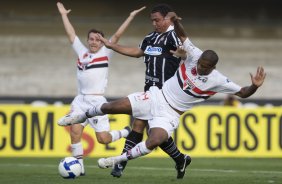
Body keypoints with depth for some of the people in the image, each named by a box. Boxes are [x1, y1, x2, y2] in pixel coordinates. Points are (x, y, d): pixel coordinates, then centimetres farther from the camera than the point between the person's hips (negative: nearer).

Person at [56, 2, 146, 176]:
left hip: (97, 101, -4)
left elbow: (117, 35, -1)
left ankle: (127, 132, 22)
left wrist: (131, 17, -4)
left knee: (103, 138, -8)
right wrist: (64, 15, 29)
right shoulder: (82, 52, 15)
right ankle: (79, 166, -8)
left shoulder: (105, 53, 5)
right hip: (80, 100, 4)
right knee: (75, 130, -14)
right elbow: (71, 33, 23)